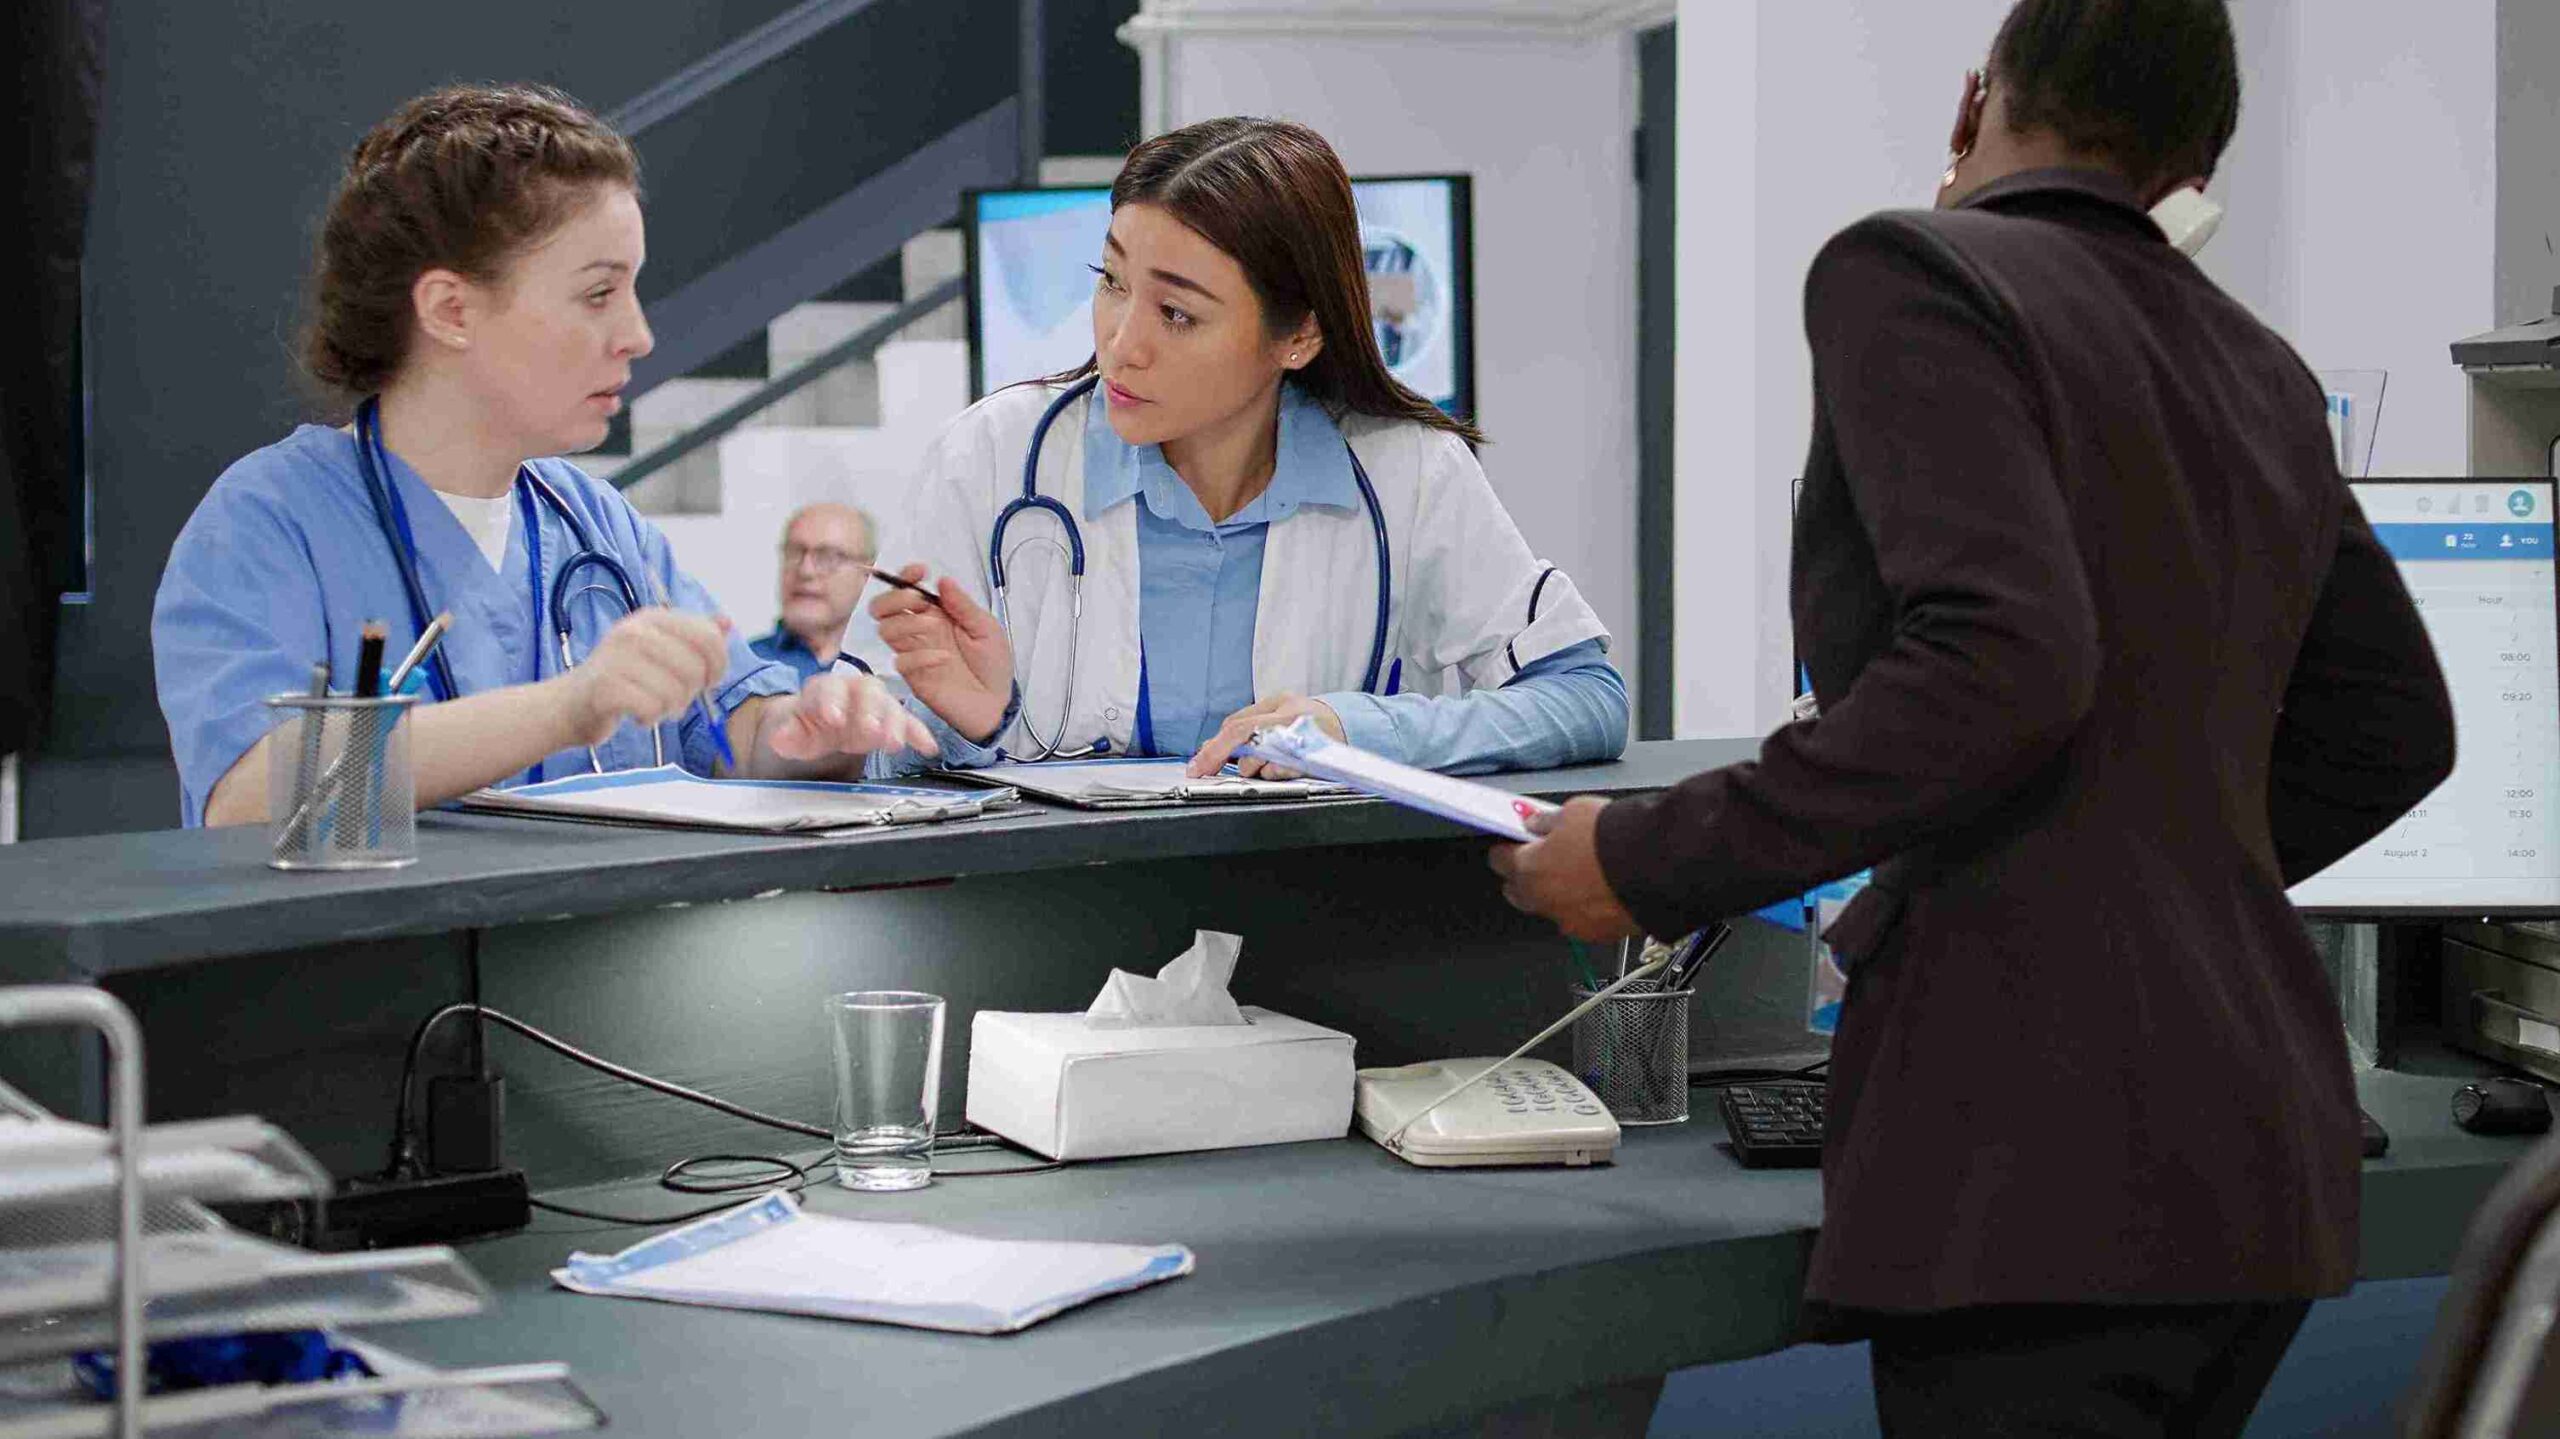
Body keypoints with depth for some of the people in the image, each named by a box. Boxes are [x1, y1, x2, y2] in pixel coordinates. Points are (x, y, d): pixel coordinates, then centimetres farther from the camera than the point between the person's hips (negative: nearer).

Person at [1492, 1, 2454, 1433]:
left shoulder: (1906, 277, -6)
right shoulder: (2264, 375, 17)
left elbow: (2001, 663, -21)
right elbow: (2396, 733, 24)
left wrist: (1656, 861, -12)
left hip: (2051, 1152, -8)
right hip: (2265, 1146, 8)